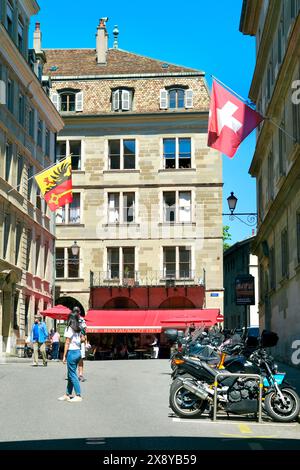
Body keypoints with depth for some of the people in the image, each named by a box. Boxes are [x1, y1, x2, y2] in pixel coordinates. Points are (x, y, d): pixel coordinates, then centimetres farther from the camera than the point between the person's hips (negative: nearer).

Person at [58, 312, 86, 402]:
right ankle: (67, 395, 21)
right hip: (78, 352, 8)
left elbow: (67, 343, -13)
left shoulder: (69, 328, -12)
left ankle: (78, 396, -1)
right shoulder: (78, 329, 9)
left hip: (71, 352, -8)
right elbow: (83, 338, 17)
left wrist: (64, 356, -10)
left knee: (73, 375, -2)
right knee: (70, 374, 15)